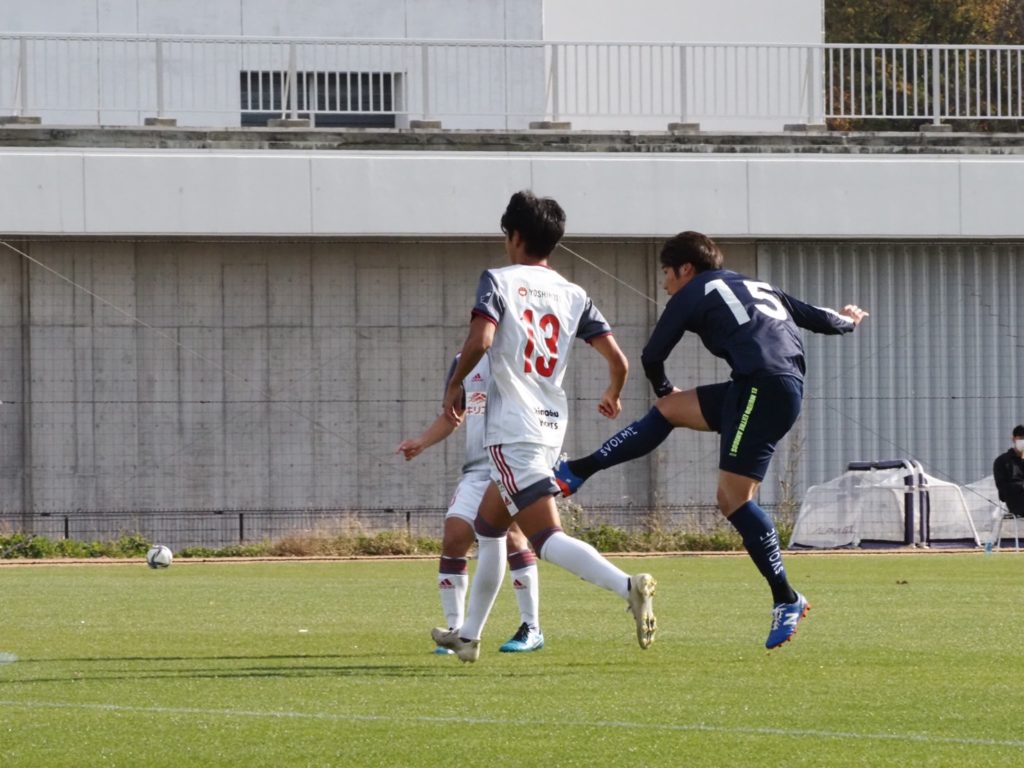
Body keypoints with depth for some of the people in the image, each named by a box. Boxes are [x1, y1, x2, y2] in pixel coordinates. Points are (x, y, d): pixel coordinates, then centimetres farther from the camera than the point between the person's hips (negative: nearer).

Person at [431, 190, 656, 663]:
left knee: (547, 538, -16)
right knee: (488, 527, 24)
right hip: (552, 429, 7)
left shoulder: (500, 281, -4)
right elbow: (617, 360, 4)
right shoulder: (573, 296, 10)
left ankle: (627, 587, -38)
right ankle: (469, 636, 30)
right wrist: (613, 397, 26)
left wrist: (454, 386, -4)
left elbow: (479, 341, -21)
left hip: (512, 433, -7)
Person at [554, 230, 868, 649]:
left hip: (763, 387, -9)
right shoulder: (758, 287, 27)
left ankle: (786, 601, -9)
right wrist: (847, 321, 53)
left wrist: (664, 389, 35)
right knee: (668, 410, 18)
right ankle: (575, 473, 18)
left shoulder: (692, 295, 8)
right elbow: (819, 319, 30)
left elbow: (652, 356, 13)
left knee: (733, 497, -8)